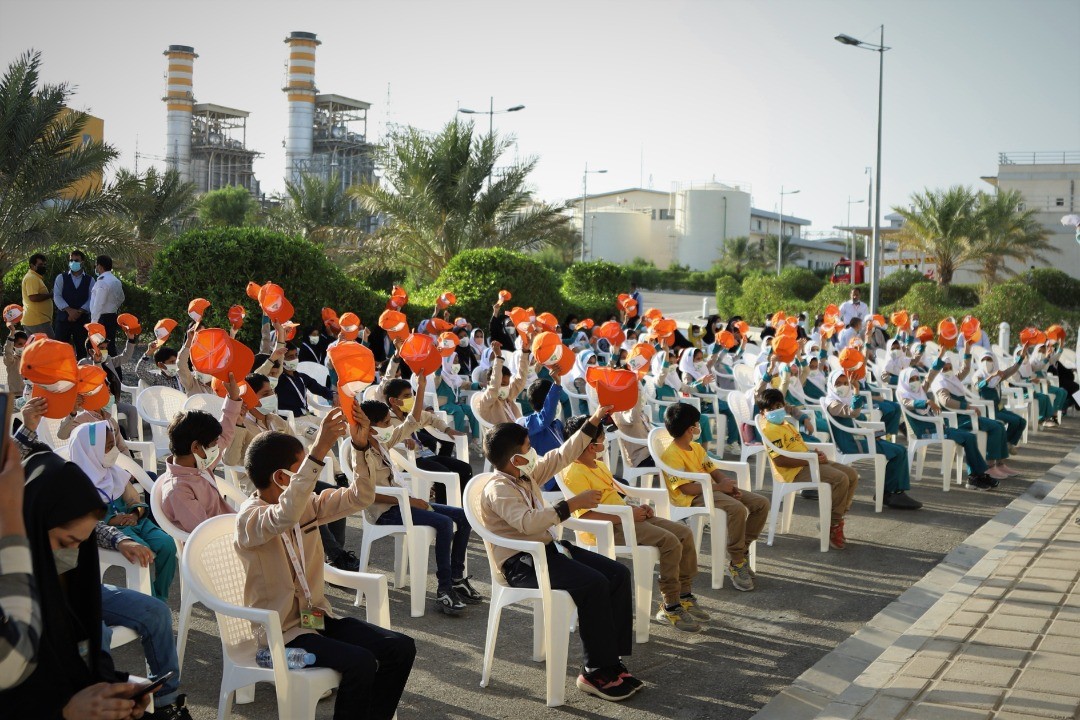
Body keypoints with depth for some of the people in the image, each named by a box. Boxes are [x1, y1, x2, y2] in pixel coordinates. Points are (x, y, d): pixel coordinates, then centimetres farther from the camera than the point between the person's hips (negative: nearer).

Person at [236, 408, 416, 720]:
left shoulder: (307, 505, 6)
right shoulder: (249, 518, -18)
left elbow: (359, 498, 4)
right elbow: (285, 515, -40)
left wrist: (360, 446, -12)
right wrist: (319, 451, -47)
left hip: (318, 617, 8)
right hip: (282, 630, -8)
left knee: (401, 648, -6)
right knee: (360, 662, -28)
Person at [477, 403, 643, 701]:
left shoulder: (526, 474, 11)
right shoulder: (497, 488, -16)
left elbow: (563, 455, 21)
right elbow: (527, 522, -32)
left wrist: (594, 421, 19)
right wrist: (572, 504, -30)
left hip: (547, 548, 10)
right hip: (521, 563, -10)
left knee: (619, 574, -7)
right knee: (594, 584, -28)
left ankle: (612, 659, -6)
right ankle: (597, 672, -18)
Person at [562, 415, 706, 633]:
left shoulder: (600, 465, 17)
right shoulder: (575, 473, -15)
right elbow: (587, 515, -25)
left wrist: (637, 509, 8)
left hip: (625, 517, 10)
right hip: (608, 528, -10)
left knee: (684, 532, 0)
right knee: (670, 542, -24)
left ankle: (684, 596, 9)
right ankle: (669, 607, -12)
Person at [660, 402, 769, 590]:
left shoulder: (697, 447, 16)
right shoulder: (672, 455, -13)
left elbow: (714, 471, 14)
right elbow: (686, 488, -21)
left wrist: (729, 485, -8)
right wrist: (719, 486, -22)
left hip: (713, 489, 9)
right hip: (693, 498, -9)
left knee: (761, 503, -3)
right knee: (737, 508, -34)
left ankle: (741, 550, 4)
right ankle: (736, 564, -21)